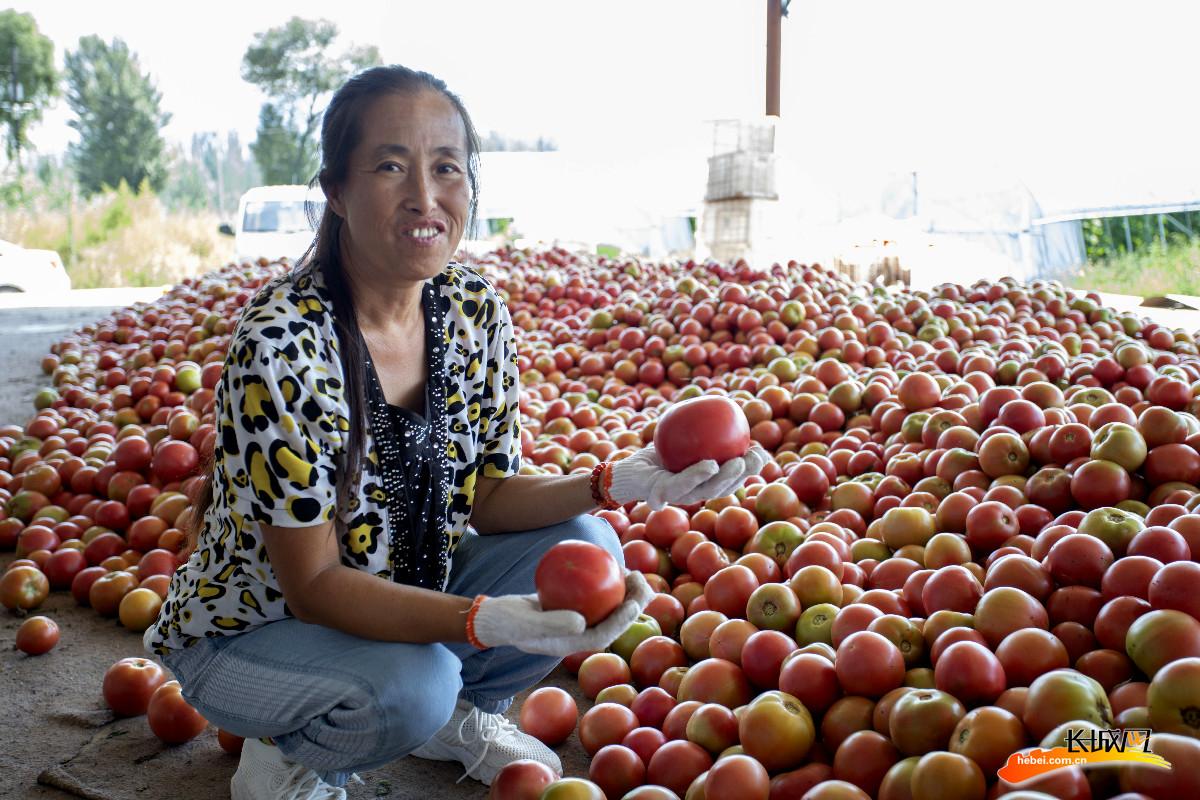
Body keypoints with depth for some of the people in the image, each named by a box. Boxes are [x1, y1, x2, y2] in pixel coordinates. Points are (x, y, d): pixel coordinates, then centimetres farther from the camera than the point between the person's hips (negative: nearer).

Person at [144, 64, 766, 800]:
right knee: (412, 683, -33)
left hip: (401, 591, 6)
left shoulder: (476, 311, -9)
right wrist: (486, 621, -40)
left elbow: (488, 498, -4)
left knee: (583, 547, -12)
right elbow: (314, 588, -26)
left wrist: (616, 484, -22)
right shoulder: (282, 343, -29)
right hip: (250, 632, -5)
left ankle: (459, 715, 13)